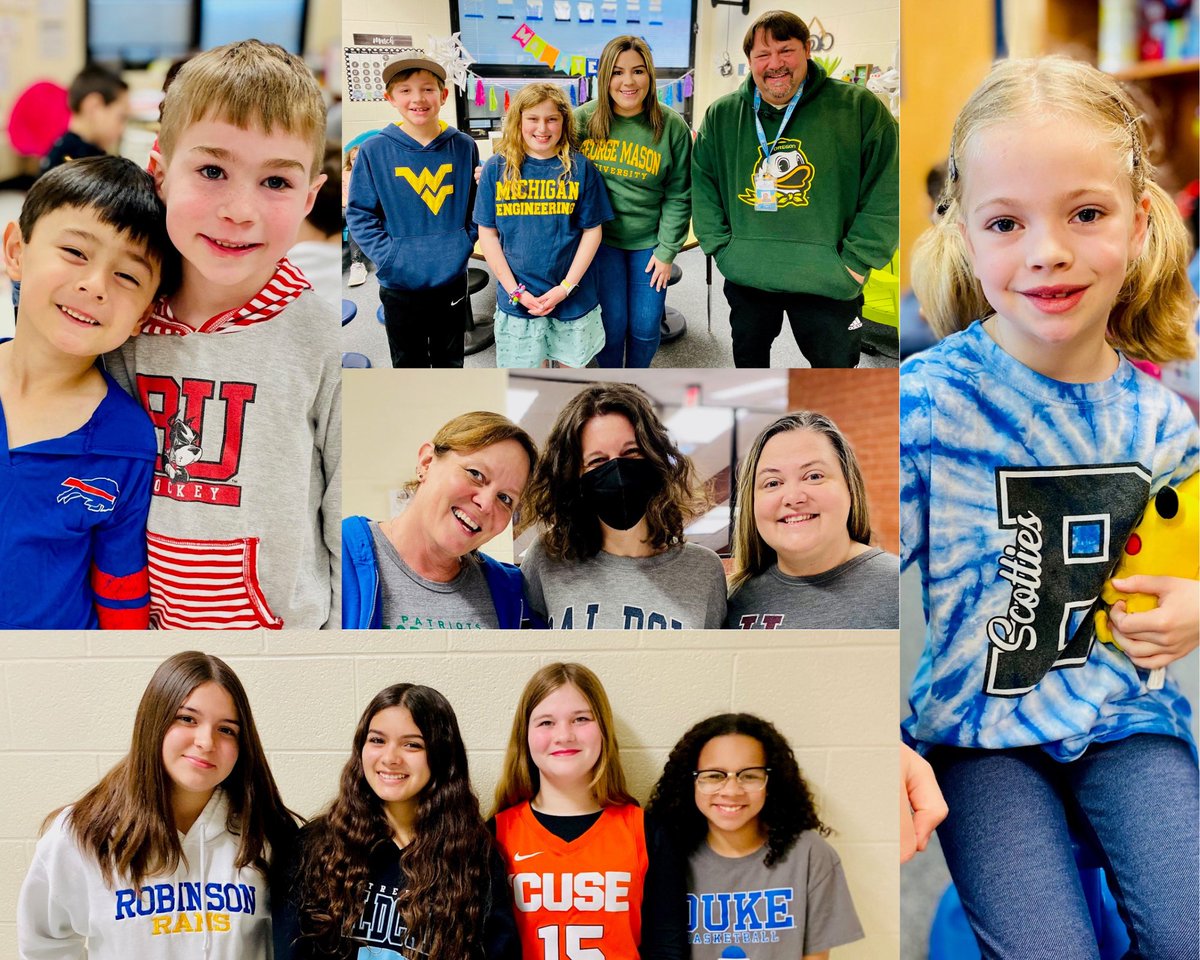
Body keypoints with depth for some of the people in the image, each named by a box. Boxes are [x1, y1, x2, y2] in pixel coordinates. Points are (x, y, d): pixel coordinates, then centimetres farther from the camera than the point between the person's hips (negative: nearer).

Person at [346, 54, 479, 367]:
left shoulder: (463, 146, -1)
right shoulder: (374, 151, -8)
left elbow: (477, 203, 10)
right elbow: (359, 213, -5)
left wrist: (466, 242, -4)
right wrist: (387, 256, -15)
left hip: (453, 280, 2)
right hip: (400, 285, -2)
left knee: (452, 362, 18)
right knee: (408, 364, 14)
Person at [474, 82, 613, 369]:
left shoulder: (579, 167, -4)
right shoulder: (497, 169, -3)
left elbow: (591, 230, -2)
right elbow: (487, 233, 0)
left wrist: (566, 287, -10)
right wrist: (514, 290, -8)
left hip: (573, 297, 0)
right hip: (518, 298, 0)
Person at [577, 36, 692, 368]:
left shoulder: (672, 126, -9)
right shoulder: (583, 119, -9)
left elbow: (679, 195, -4)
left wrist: (667, 251, -5)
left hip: (649, 241, 1)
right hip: (602, 238, 0)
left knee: (646, 327, 6)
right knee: (613, 323, 1)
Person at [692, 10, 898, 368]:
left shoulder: (861, 108, -6)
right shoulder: (721, 116, 4)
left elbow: (886, 192, -8)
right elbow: (702, 187, 9)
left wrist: (856, 262, -12)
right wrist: (721, 247, -1)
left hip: (828, 283, -3)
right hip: (745, 276, 3)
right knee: (748, 357, 21)